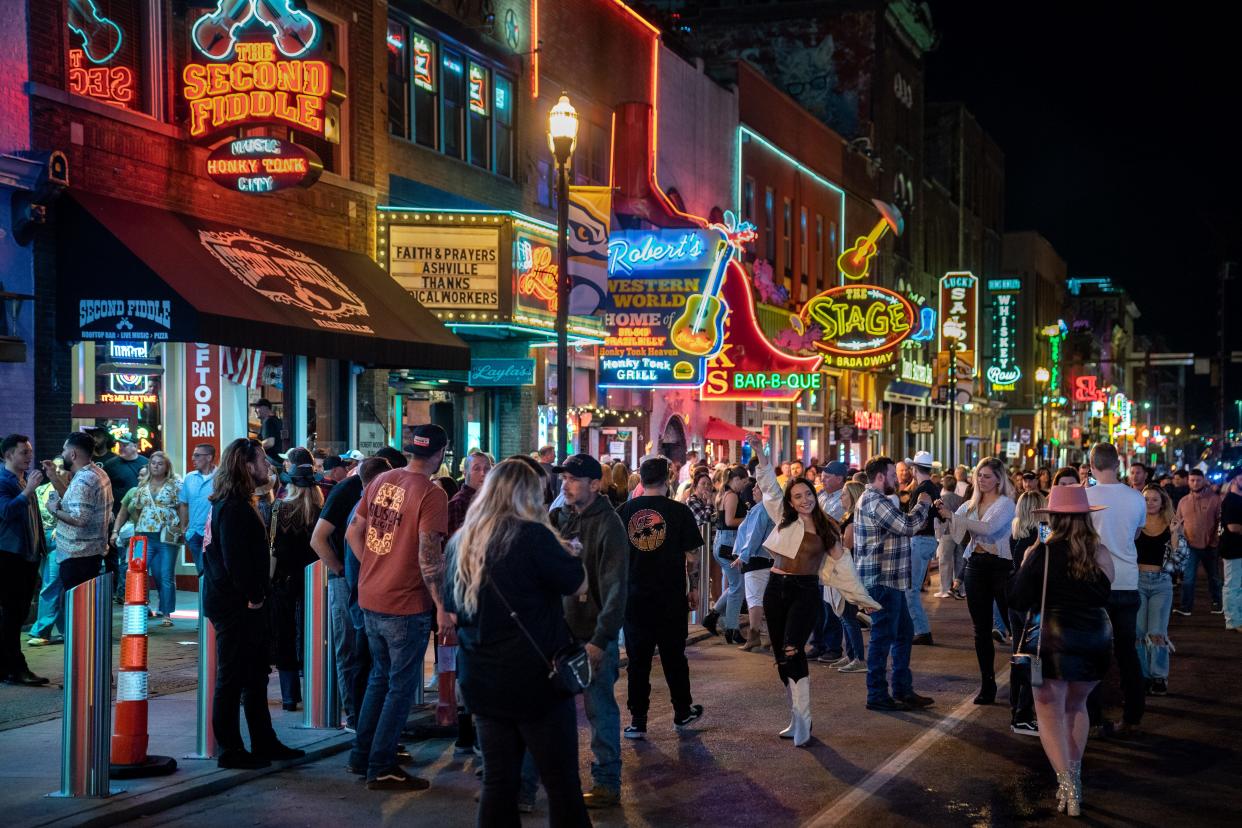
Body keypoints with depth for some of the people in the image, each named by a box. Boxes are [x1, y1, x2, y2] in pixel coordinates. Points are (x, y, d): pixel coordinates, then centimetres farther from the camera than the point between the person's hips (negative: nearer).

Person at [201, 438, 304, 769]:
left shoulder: (234, 503, 15)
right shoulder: (234, 508, -18)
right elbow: (235, 559, -24)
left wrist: (257, 596, 13)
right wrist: (252, 597, -17)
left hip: (242, 605, 11)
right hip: (235, 606, -11)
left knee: (255, 676, 16)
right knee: (232, 679, -2)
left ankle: (264, 743, 25)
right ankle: (230, 750, 6)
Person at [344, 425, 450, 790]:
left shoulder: (381, 481, 4)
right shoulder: (431, 494, -17)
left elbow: (353, 533, 9)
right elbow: (429, 556, -21)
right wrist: (442, 606, -16)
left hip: (370, 599, 7)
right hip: (406, 605, -7)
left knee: (380, 675, 22)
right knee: (401, 686, 5)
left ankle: (361, 756, 29)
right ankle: (381, 769, 10)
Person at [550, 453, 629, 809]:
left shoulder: (608, 525, -11)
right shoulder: (559, 517, 7)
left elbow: (615, 588, -15)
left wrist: (600, 640, -19)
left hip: (594, 633, -6)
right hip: (560, 629, 6)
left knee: (600, 709, 2)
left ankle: (607, 783, 12)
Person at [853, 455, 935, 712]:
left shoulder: (873, 499, 19)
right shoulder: (875, 501, -16)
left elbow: (901, 525, 21)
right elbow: (907, 527, -20)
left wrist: (919, 508, 11)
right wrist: (922, 505, -5)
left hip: (889, 580, 11)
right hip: (881, 579, -11)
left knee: (904, 632, 16)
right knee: (883, 636, -5)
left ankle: (903, 689, 22)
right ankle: (877, 696, 2)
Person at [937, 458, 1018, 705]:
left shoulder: (1005, 504, -6)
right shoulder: (971, 505, 12)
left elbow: (988, 527, -23)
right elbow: (955, 531, 5)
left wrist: (953, 516, -27)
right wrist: (942, 514, -15)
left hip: (1001, 566, -6)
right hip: (976, 564, 6)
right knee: (981, 629, 8)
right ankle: (987, 684, 14)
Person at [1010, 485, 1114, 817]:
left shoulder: (1042, 554, -9)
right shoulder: (1102, 555, 0)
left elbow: (1018, 600, -6)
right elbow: (1114, 602, 4)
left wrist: (1025, 567, 8)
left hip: (1054, 640, -4)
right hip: (1096, 642, 4)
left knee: (1050, 713, 5)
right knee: (1076, 705, 24)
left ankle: (1066, 780, -14)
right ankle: (1074, 775, 21)